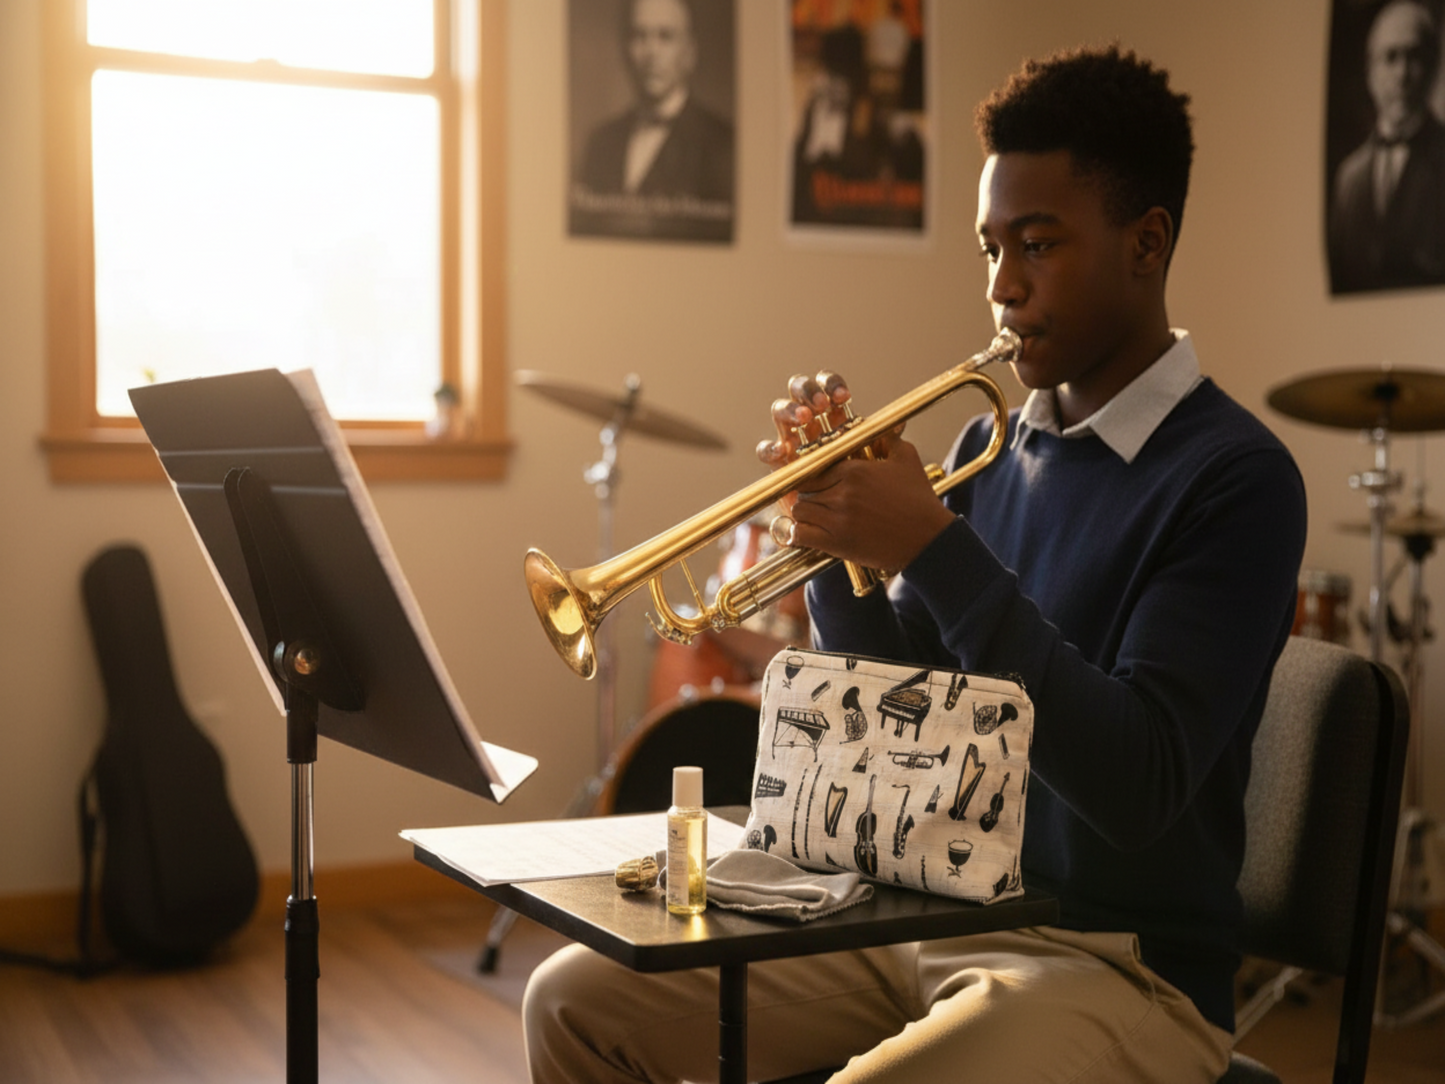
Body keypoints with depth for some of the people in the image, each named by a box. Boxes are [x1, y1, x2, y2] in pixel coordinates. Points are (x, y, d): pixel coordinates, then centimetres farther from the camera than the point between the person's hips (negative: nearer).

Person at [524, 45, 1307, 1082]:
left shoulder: (1233, 478, -14)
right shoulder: (994, 442, 7)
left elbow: (1138, 788, -24)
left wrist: (936, 549, -27)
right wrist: (835, 539, -9)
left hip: (1122, 972, -7)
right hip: (932, 914, 7)